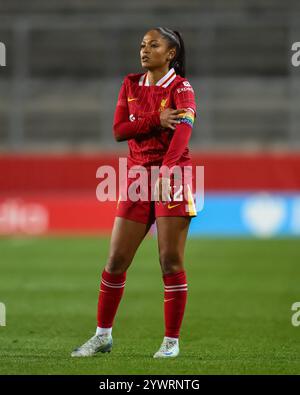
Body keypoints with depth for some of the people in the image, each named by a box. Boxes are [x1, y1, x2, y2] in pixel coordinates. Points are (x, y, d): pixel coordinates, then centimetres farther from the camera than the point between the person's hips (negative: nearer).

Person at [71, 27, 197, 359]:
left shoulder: (181, 88, -5)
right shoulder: (131, 85, 10)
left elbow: (183, 130, -22)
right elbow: (119, 130, 1)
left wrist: (167, 169, -38)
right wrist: (156, 120, -15)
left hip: (172, 177, -5)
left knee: (170, 262, -5)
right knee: (116, 260, 5)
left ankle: (172, 341, 4)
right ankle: (103, 335, 17)